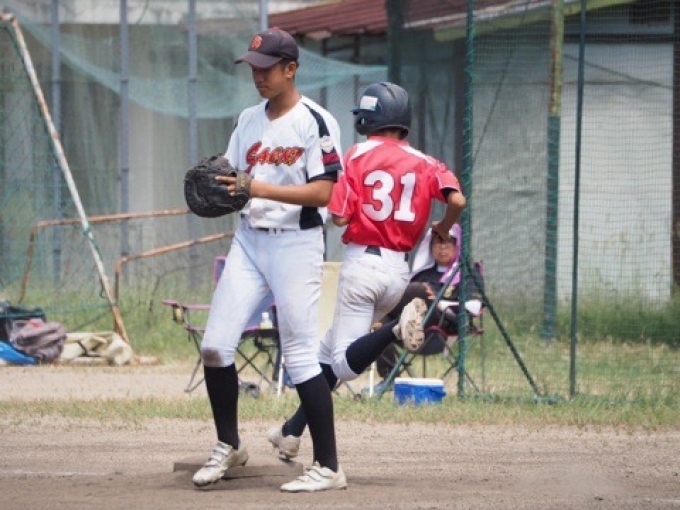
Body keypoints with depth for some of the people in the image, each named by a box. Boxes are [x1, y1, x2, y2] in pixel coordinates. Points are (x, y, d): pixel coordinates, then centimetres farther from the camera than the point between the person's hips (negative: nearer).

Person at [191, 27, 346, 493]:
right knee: (215, 345, 2)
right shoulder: (249, 121, 12)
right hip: (249, 240, 7)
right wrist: (213, 186, -6)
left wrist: (264, 190, -26)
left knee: (301, 355, -8)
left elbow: (323, 192, -17)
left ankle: (328, 467, -3)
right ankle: (228, 446, 19)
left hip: (297, 242, -7)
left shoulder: (315, 122, -10)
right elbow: (232, 177, 18)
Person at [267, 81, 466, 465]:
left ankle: (395, 331, -37)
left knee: (344, 364, -9)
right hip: (399, 271, 5)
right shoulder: (424, 163, 5)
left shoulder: (360, 155, -4)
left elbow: (340, 217, -10)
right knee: (332, 348, 18)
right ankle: (293, 432, 19)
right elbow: (457, 200, -10)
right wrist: (442, 231, 10)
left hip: (363, 263, -5)